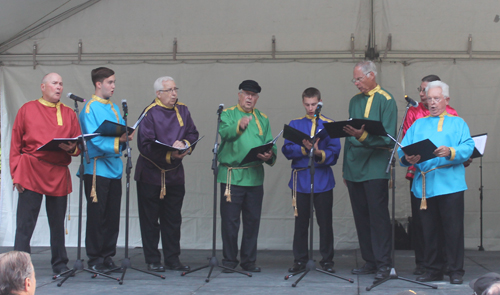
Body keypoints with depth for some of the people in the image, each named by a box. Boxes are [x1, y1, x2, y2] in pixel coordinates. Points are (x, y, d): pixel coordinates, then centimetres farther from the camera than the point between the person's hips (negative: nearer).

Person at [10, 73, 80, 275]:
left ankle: (60, 265, 19)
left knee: (58, 223, 9)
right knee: (25, 223, -4)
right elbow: (15, 144, 5)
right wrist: (16, 173, -2)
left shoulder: (69, 114, 13)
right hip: (31, 171, -2)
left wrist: (71, 148, -12)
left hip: (59, 174, 2)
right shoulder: (27, 109, 8)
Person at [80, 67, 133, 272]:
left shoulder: (114, 108, 17)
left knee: (113, 215, 8)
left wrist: (125, 138, -7)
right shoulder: (90, 108, -6)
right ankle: (95, 259, 6)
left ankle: (107, 257, 16)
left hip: (114, 168, 7)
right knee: (96, 215, -2)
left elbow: (122, 132, 15)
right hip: (97, 168, -7)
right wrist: (117, 140, -20)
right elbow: (94, 138, -15)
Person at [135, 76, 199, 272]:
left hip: (175, 173, 5)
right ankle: (153, 261, 12)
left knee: (173, 220, 10)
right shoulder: (150, 113, -11)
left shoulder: (182, 111, 8)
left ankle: (173, 259, 18)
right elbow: (145, 145, -17)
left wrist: (184, 144, -12)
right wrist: (168, 155, -25)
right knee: (150, 220, 3)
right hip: (151, 173, -5)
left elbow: (193, 134, 9)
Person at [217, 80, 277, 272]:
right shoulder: (228, 114, 5)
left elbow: (270, 144, 9)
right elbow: (224, 132, -16)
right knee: (230, 220, -1)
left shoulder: (263, 119, 16)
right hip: (232, 175, -3)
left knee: (252, 220, 7)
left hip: (255, 176, 4)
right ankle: (229, 260, 10)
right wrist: (239, 126, -36)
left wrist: (269, 156, -13)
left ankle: (249, 260, 17)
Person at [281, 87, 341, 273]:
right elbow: (287, 150, -2)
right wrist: (304, 149, -19)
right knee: (301, 221, 6)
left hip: (323, 179, -1)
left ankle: (327, 260, 13)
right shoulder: (295, 124, 9)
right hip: (300, 179, 1)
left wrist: (320, 154, -23)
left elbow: (334, 151, -5)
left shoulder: (329, 124, 4)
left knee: (325, 221, 2)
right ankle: (300, 260, 16)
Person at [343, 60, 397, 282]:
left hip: (375, 168, -6)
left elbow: (388, 137, -13)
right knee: (361, 217, 9)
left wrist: (363, 137, -28)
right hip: (355, 169, 7)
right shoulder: (354, 101, 15)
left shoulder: (386, 100, -4)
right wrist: (346, 168, 16)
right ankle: (369, 261, 17)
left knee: (378, 216, -5)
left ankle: (383, 264, 0)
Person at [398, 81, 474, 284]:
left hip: (450, 183, -3)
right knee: (429, 229, 6)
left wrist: (451, 152, -22)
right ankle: (433, 269, 16)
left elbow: (468, 147, -3)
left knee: (453, 229, -3)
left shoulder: (457, 123, 13)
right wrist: (407, 158, -15)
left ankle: (456, 271, 7)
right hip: (424, 184, 3)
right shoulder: (418, 125, 20)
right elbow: (403, 150, 7)